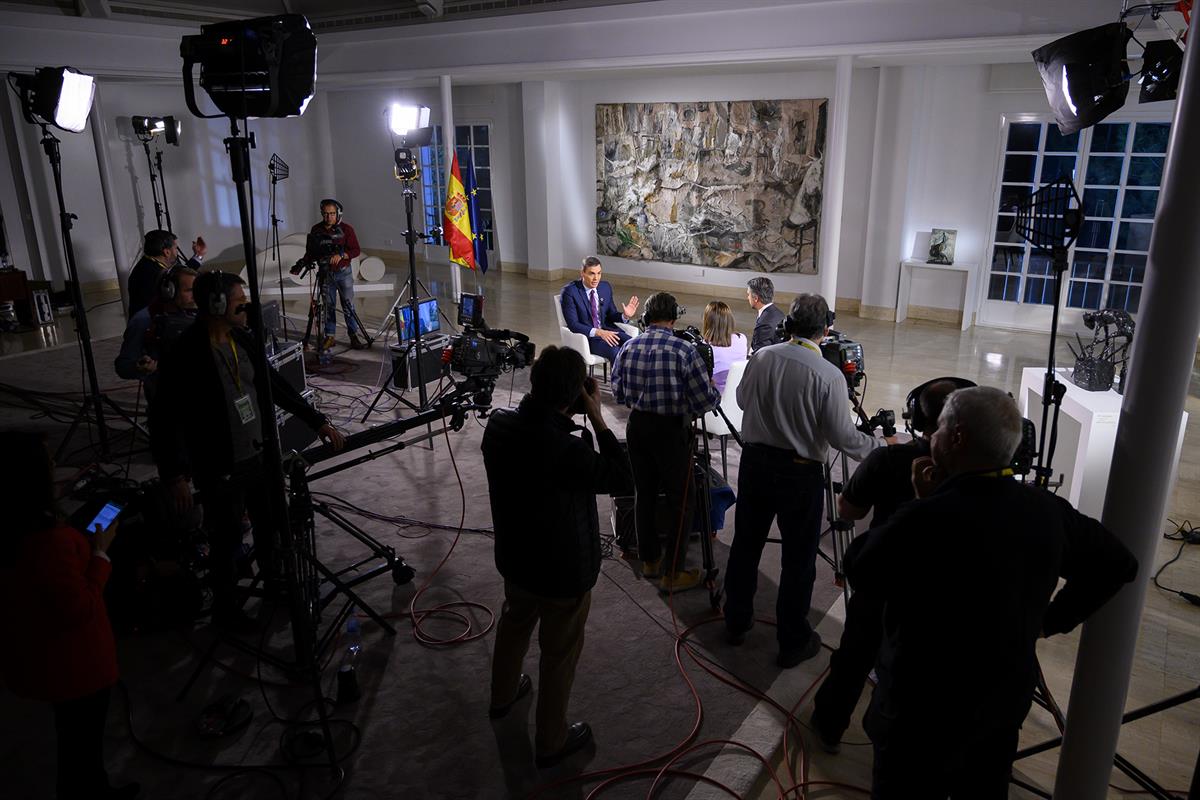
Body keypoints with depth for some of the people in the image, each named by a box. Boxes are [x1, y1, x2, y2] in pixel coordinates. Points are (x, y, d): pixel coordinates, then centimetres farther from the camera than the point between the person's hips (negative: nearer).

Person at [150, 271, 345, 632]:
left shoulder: (242, 340, 2)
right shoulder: (185, 355, -19)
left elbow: (276, 386, 12)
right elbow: (165, 418, -18)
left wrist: (318, 422, 12)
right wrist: (175, 476, -23)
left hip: (260, 456, 7)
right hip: (221, 470, -7)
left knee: (270, 525, 21)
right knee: (226, 540, 9)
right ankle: (225, 608, 31)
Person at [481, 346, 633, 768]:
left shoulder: (498, 424, -15)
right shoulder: (566, 450, -37)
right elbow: (623, 478, -22)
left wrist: (563, 420, -7)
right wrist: (597, 420, -21)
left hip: (515, 558, 7)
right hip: (564, 572, -7)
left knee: (514, 623, 32)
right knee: (559, 654, 15)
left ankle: (503, 694, 57)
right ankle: (552, 741, 36)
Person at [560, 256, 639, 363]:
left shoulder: (606, 287, 7)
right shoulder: (569, 291, -10)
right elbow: (573, 324, -16)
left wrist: (625, 316, -7)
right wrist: (598, 332, -28)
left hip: (607, 330, 6)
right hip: (586, 335, -6)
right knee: (614, 350, -31)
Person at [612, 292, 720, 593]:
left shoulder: (628, 348, -2)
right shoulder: (685, 350, -16)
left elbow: (617, 393, 9)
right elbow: (705, 401, -14)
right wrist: (715, 391, 8)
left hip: (637, 426, 5)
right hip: (671, 430, -5)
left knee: (644, 493, 17)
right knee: (681, 500, 7)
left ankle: (650, 560, 31)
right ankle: (672, 573, 10)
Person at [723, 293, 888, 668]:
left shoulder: (761, 357, -5)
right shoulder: (829, 376, -18)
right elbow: (842, 436, -14)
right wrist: (882, 447, 3)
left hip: (755, 462, 4)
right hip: (800, 472, -4)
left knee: (745, 543, 17)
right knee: (798, 559, 9)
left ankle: (736, 622, 34)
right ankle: (793, 642, 22)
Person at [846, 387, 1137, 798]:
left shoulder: (925, 519, -30)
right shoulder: (1048, 510, -8)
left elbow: (860, 575, -12)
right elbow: (1118, 564, 9)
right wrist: (1051, 620, 11)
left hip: (925, 715, -6)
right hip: (1006, 703, 6)